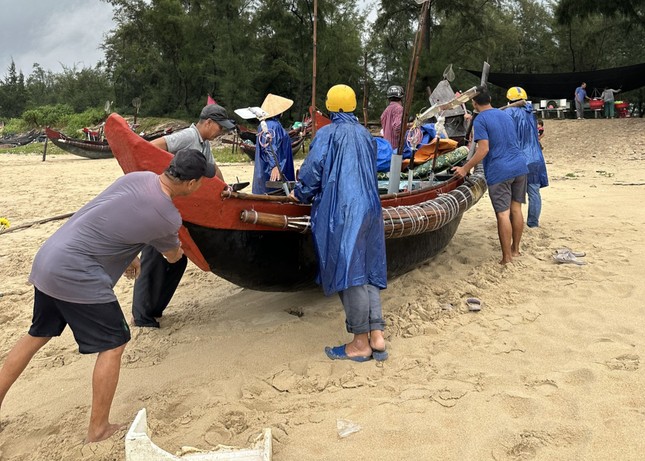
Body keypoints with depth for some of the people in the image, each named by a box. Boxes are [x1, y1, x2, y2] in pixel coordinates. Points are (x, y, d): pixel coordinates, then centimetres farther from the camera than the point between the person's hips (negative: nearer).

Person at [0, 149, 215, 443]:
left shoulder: (139, 177, 4)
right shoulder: (168, 217, -13)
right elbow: (173, 257, 9)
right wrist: (180, 249, 31)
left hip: (48, 257, 8)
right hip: (76, 275, -8)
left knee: (37, 335, 26)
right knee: (113, 345, 4)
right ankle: (98, 430, 14)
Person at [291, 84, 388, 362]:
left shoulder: (327, 134, -4)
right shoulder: (365, 135, 16)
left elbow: (312, 171, -8)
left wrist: (301, 195, 11)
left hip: (341, 211, -7)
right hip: (369, 208, 7)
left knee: (349, 274, -4)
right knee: (369, 271, 10)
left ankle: (361, 343, 1)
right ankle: (377, 337, 10)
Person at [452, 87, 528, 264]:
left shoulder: (480, 120, -8)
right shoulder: (505, 115, 15)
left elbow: (484, 149, -17)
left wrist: (465, 168, -11)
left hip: (499, 172, -7)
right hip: (519, 167, 7)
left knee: (503, 214, -4)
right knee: (516, 209, 14)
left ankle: (507, 258, 0)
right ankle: (516, 249, 24)